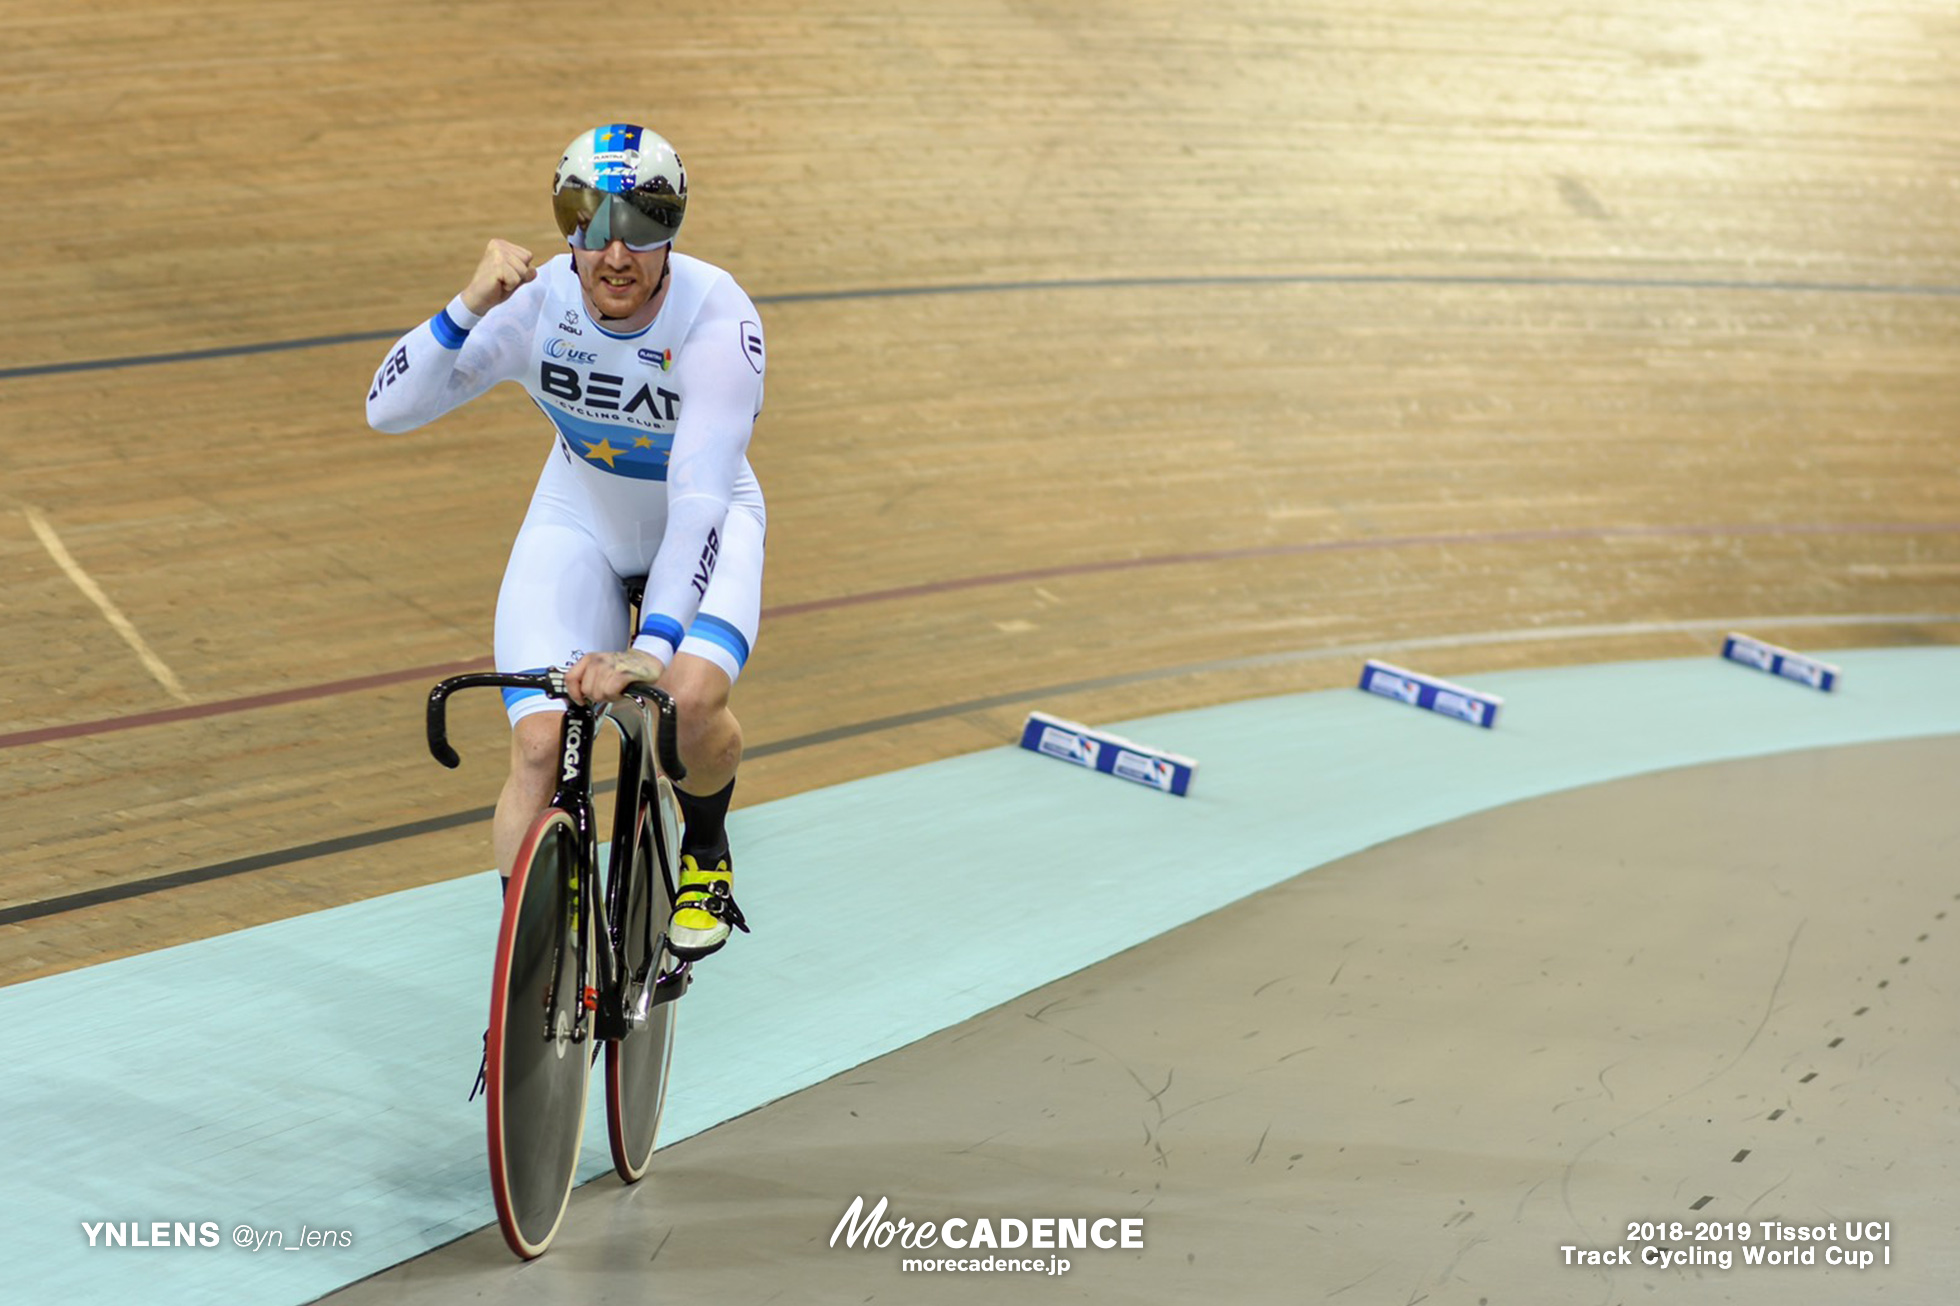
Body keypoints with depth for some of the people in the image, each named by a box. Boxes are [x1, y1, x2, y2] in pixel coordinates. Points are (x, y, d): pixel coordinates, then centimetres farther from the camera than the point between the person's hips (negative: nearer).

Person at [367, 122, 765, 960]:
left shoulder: (718, 319, -31)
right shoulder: (538, 302, -24)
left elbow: (700, 498, -37)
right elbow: (389, 409, -27)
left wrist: (652, 650, -47)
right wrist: (469, 307, -43)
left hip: (704, 525, -2)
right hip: (579, 522, 2)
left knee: (693, 696, -29)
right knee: (539, 745, -18)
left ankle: (705, 852, 5)